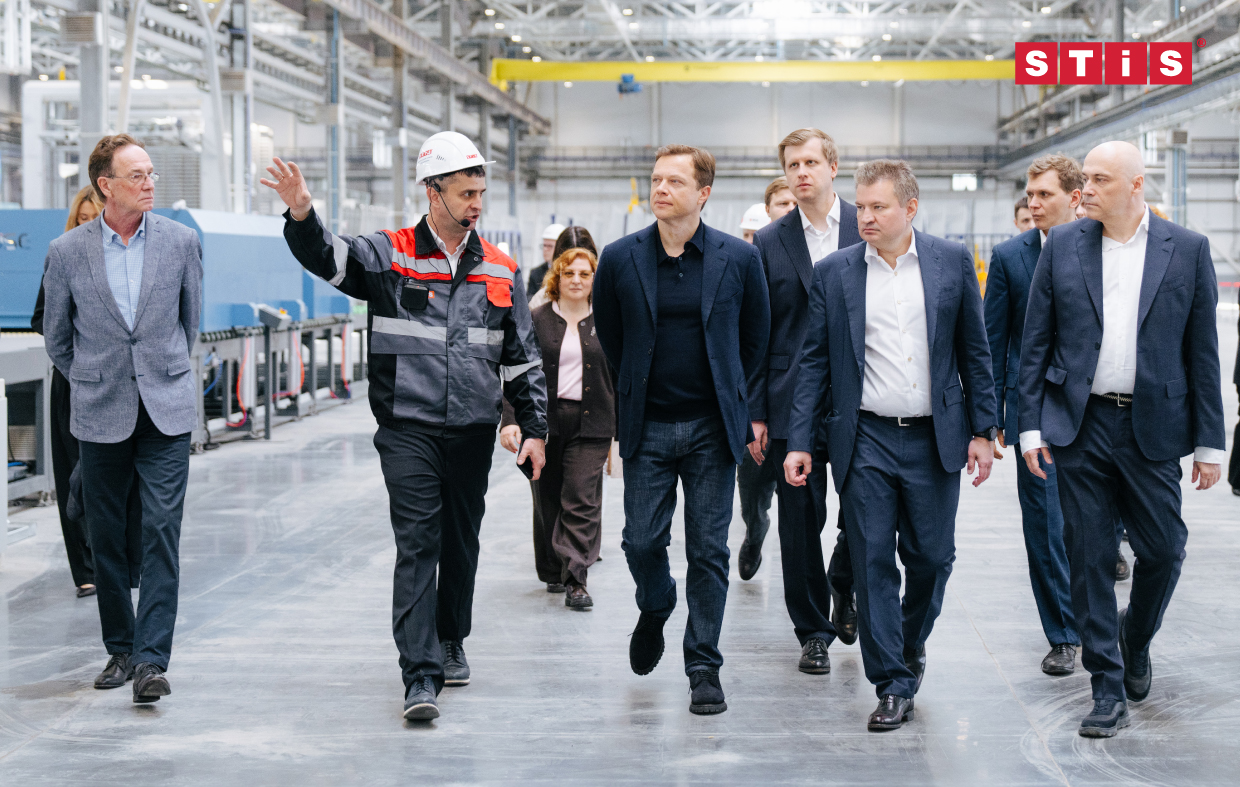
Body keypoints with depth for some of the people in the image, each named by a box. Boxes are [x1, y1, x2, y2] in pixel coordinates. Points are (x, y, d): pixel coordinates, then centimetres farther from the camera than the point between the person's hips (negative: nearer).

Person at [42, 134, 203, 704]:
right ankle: (120, 650, 22)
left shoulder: (181, 241, 0)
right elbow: (55, 335, 11)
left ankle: (151, 660, -9)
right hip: (100, 416, 1)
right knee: (106, 539, 8)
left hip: (166, 412, -1)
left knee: (161, 531, -8)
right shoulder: (67, 252, -2)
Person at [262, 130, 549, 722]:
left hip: (474, 432, 4)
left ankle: (451, 642, 35)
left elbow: (523, 358, 13)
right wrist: (302, 216, -35)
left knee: (461, 544, 15)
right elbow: (324, 256, -15)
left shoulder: (498, 270, 9)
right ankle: (421, 675, -11)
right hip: (408, 431, -4)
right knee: (417, 546, -9)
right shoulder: (390, 256, 0)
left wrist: (534, 428, 10)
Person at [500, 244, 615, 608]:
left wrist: (622, 431, 9)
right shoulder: (536, 320, 5)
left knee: (582, 500, -9)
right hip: (543, 421, 1)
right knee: (547, 501, 8)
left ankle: (576, 580, -10)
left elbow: (618, 379, 11)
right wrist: (510, 421, -10)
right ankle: (552, 571, 26)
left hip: (590, 425, -1)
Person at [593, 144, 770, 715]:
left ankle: (704, 668, 12)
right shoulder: (621, 259, 0)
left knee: (709, 551, 1)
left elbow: (755, 335, 11)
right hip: (648, 428, 1)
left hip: (712, 428, -1)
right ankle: (654, 611, 33)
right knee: (642, 541, 0)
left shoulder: (739, 258, -2)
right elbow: (608, 333, 14)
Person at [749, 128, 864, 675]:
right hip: (793, 402, 1)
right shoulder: (770, 243, 5)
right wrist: (755, 413, 0)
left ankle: (843, 583, 31)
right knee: (800, 521, 4)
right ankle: (814, 632, 17)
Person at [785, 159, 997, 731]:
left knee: (932, 556, 7)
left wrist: (983, 431, 3)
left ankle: (910, 645, 35)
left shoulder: (952, 262, 3)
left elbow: (974, 351, 6)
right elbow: (814, 361, 4)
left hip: (935, 439, 1)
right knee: (872, 562, -1)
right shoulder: (834, 272, 2)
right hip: (865, 440, 0)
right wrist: (800, 441, -2)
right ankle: (893, 684, 8)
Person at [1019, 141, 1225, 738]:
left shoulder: (1187, 250, 1)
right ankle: (1108, 689, 12)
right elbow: (1036, 344, 5)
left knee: (1163, 549, 3)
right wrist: (1032, 425, -1)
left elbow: (1202, 352, 2)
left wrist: (1209, 441, 0)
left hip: (1152, 427, 0)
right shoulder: (1062, 246, 4)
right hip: (1079, 426, 1)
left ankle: (1135, 639, 33)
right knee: (1089, 559, 2)